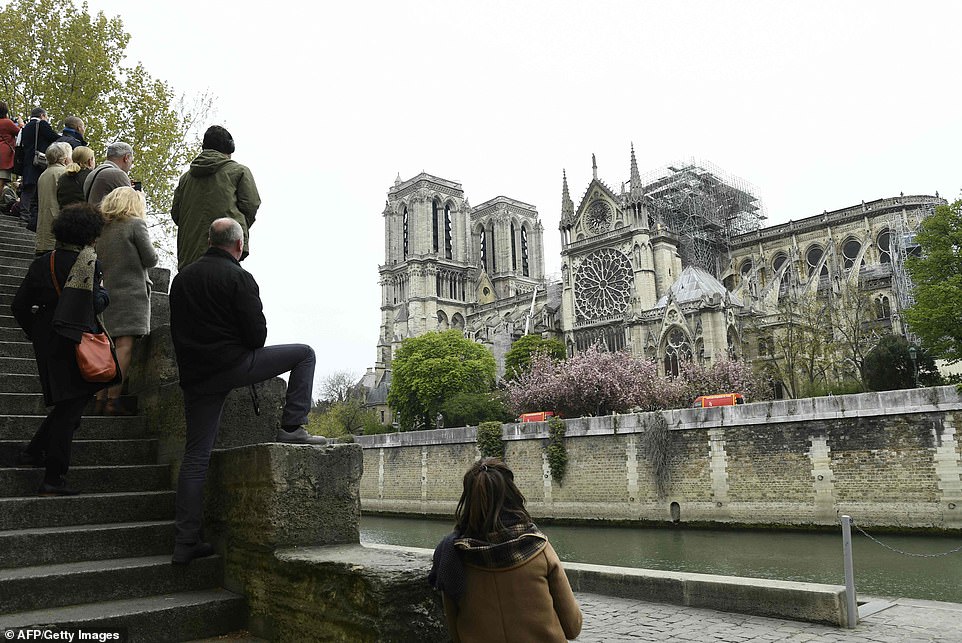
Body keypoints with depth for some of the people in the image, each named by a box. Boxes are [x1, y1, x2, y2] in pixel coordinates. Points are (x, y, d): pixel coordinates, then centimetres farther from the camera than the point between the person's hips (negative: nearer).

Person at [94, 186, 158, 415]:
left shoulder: (102, 228, 14)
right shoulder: (136, 224, -4)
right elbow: (151, 260, -4)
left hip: (107, 293, 7)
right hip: (131, 293, -7)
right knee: (124, 346, -8)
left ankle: (100, 398, 12)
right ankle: (114, 400, -12)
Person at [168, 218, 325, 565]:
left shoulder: (181, 278, 15)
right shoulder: (239, 278, -7)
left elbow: (177, 331, 20)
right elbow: (257, 334, -11)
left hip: (194, 376, 7)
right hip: (232, 363, -6)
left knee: (195, 455, 10)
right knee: (304, 353, 9)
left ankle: (185, 543, 11)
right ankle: (292, 427, 0)